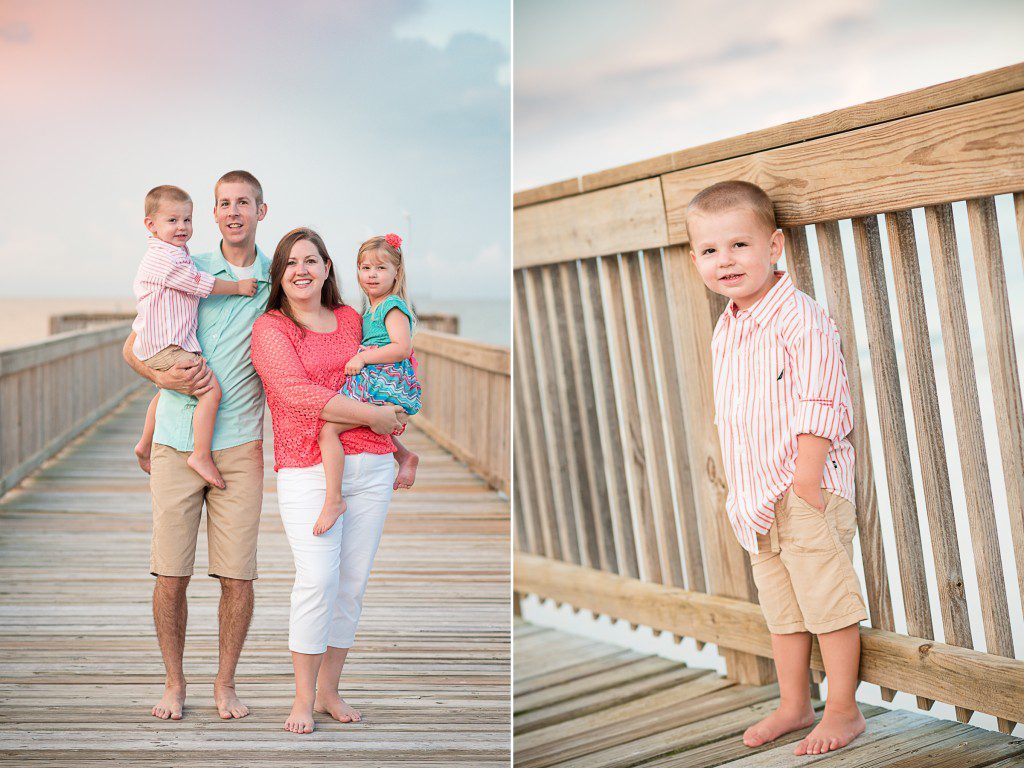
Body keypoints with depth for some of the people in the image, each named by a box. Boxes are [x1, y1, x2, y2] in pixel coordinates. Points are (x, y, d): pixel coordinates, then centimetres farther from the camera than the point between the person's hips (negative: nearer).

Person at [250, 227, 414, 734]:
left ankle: (329, 691, 19)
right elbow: (297, 393, -11)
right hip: (307, 469, -5)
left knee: (353, 582, 6)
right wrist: (369, 415, -11)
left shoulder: (352, 320, 15)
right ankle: (303, 698, 0)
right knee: (318, 579, -15)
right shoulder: (269, 329, 2)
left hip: (370, 467, 5)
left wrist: (393, 416, 14)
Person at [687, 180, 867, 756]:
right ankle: (794, 706, 28)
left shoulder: (801, 318, -16)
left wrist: (805, 482, -22)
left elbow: (819, 405, -19)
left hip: (807, 491, -8)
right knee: (781, 609, 16)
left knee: (828, 601, 1)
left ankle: (844, 711, 13)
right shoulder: (726, 330, 10)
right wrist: (741, 490, 16)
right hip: (757, 498, 8)